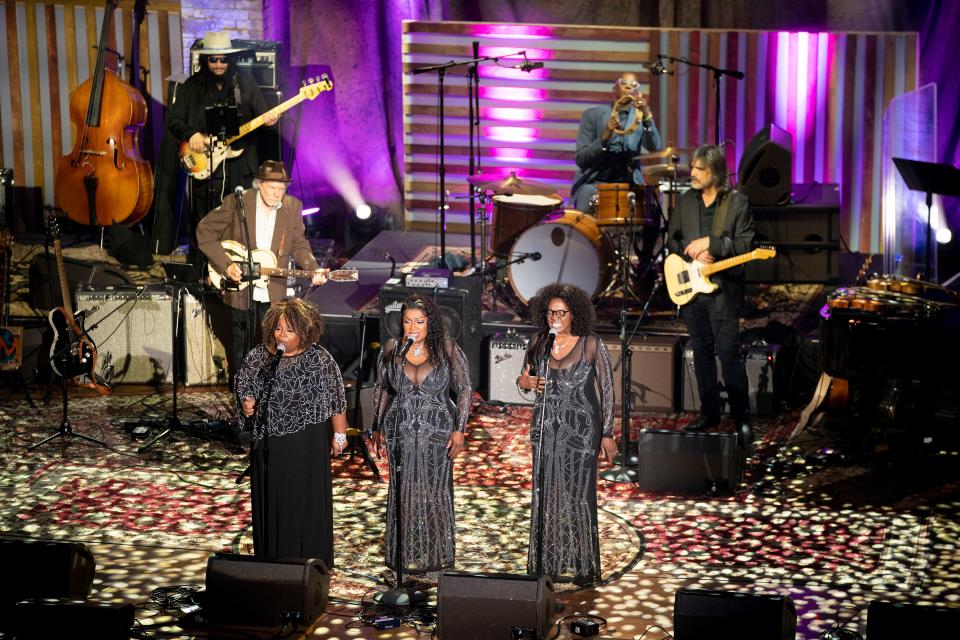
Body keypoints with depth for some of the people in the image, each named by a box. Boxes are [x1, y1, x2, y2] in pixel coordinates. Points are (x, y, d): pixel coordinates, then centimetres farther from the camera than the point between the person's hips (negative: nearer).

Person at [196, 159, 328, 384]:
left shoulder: (293, 207, -2)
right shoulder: (236, 202, -12)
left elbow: (298, 245, 6)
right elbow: (204, 230, -8)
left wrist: (313, 269, -12)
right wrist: (226, 265, -16)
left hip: (273, 293, 2)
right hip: (240, 290, -2)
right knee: (241, 346, 9)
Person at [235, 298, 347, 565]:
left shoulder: (319, 359, -9)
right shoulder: (258, 356, 2)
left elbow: (336, 399, -5)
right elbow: (243, 386, 14)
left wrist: (340, 434, -4)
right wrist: (246, 403, -7)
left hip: (307, 445, -4)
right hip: (268, 441, 4)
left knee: (306, 502, 3)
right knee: (271, 502, 11)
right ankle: (271, 562, 24)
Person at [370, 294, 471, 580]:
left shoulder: (448, 349, -6)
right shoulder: (392, 349, 2)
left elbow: (464, 390, -3)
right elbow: (381, 389, 11)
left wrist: (459, 430, -9)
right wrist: (378, 429, 9)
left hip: (436, 433, -2)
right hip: (400, 432, 2)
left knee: (434, 491, 3)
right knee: (404, 491, 6)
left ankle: (435, 554, 16)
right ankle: (406, 555, 17)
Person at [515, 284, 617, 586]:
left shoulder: (591, 345, -6)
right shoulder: (538, 343, 5)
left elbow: (607, 390, -4)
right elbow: (524, 377, 19)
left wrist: (607, 434, -6)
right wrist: (524, 382, -6)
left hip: (580, 428, -4)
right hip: (546, 427, 4)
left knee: (578, 493, -3)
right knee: (547, 493, 6)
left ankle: (584, 567, 4)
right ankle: (547, 562, 14)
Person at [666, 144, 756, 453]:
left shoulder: (738, 202, -5)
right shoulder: (685, 202, 10)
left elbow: (746, 244, -11)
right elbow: (671, 239, 12)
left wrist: (709, 243, -18)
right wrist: (692, 253, -7)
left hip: (723, 290, -5)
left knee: (729, 353, -6)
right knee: (701, 351, 12)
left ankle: (742, 419, 2)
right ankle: (709, 412, 24)